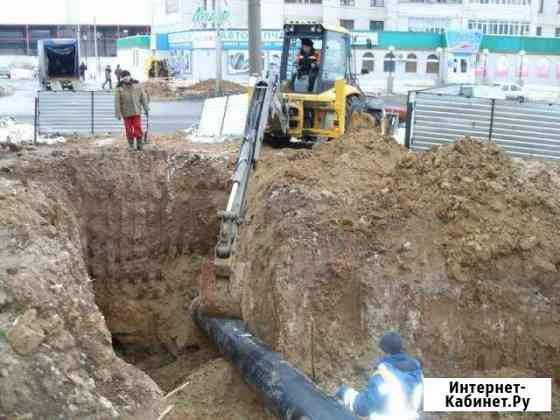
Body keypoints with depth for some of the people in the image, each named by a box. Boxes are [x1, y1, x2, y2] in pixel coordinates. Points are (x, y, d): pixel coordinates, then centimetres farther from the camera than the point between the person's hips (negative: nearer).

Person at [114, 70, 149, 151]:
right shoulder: (119, 88, -9)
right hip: (126, 112, -1)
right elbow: (117, 101, -8)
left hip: (136, 111, 1)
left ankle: (139, 144, 7)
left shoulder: (137, 85, -4)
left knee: (137, 127, -5)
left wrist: (146, 108, 1)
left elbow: (143, 96, 2)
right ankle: (131, 145, 15)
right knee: (129, 129, 2)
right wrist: (118, 113, -10)